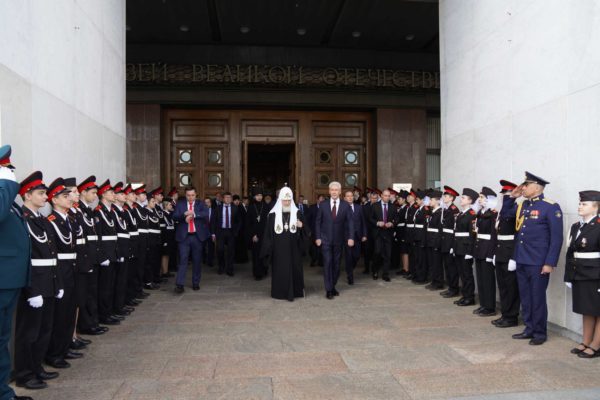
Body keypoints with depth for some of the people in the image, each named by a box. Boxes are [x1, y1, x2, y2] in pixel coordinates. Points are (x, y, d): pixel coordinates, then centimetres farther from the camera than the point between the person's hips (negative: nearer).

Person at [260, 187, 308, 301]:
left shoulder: (297, 213, 4)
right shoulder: (273, 214, -2)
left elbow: (304, 231, 7)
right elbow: (268, 232, -1)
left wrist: (301, 226, -16)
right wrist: (268, 248, -5)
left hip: (293, 248, 1)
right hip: (278, 248, -1)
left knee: (294, 268, 4)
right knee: (279, 269, 3)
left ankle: (294, 291, 14)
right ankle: (280, 292, 13)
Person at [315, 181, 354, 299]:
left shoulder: (345, 206, 0)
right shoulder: (323, 205, 0)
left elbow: (350, 222, -4)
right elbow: (318, 222, 2)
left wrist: (350, 238, -14)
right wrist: (318, 237, -4)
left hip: (338, 240, 1)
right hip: (325, 239, -1)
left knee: (336, 264, 9)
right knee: (327, 263, -6)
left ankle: (333, 286, 24)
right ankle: (328, 289, 1)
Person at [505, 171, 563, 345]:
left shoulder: (551, 207, -11)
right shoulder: (522, 206, 9)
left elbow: (556, 238, -13)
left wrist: (550, 263, -16)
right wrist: (512, 197, 9)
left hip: (538, 263, -7)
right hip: (521, 260, 7)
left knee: (537, 298, 4)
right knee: (525, 297, 14)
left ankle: (540, 333, 19)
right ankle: (529, 329, 27)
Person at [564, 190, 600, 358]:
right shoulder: (575, 227, 10)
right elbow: (570, 253, 11)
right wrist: (569, 277, 11)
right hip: (580, 276, 6)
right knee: (586, 311, 14)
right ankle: (585, 343, 23)